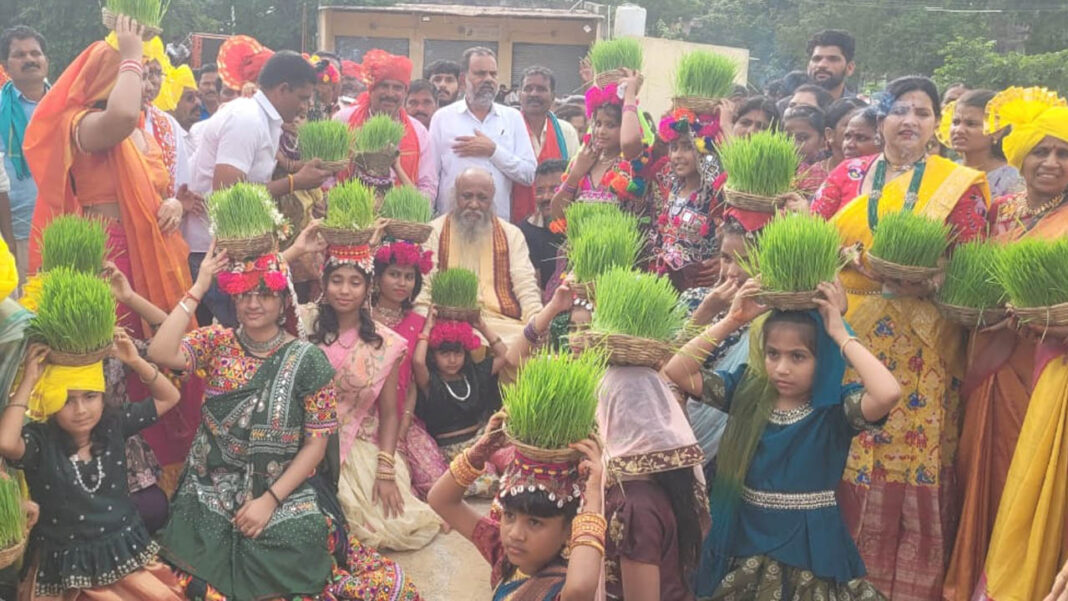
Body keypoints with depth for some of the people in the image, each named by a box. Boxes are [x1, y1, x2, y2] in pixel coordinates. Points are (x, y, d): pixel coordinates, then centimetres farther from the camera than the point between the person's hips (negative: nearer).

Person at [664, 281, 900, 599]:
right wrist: (732, 320, -12)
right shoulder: (746, 390, -2)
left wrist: (840, 334, -22)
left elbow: (889, 393, -31)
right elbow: (677, 372, -8)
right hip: (745, 546, 3)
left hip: (811, 550, -3)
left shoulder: (836, 405, -11)